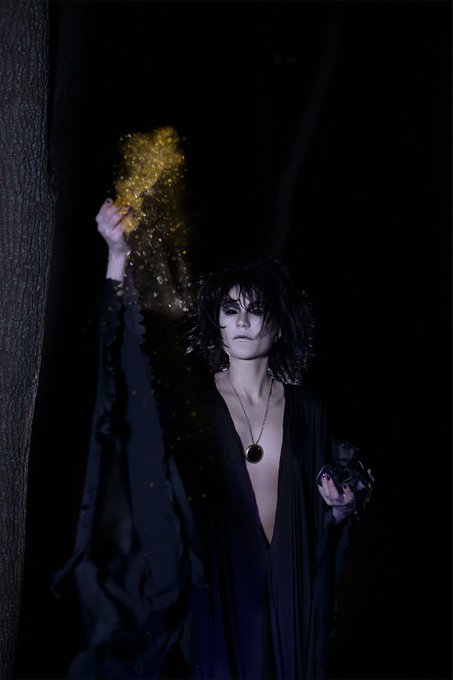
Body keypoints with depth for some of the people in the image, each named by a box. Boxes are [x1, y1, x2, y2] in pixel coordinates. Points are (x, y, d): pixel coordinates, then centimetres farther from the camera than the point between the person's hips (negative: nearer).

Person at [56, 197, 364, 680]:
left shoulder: (305, 410, 4)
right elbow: (130, 350, -18)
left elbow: (323, 528, 12)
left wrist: (340, 509, -10)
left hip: (288, 596, 2)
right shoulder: (191, 395, -2)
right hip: (214, 589, -2)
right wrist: (118, 257, -29)